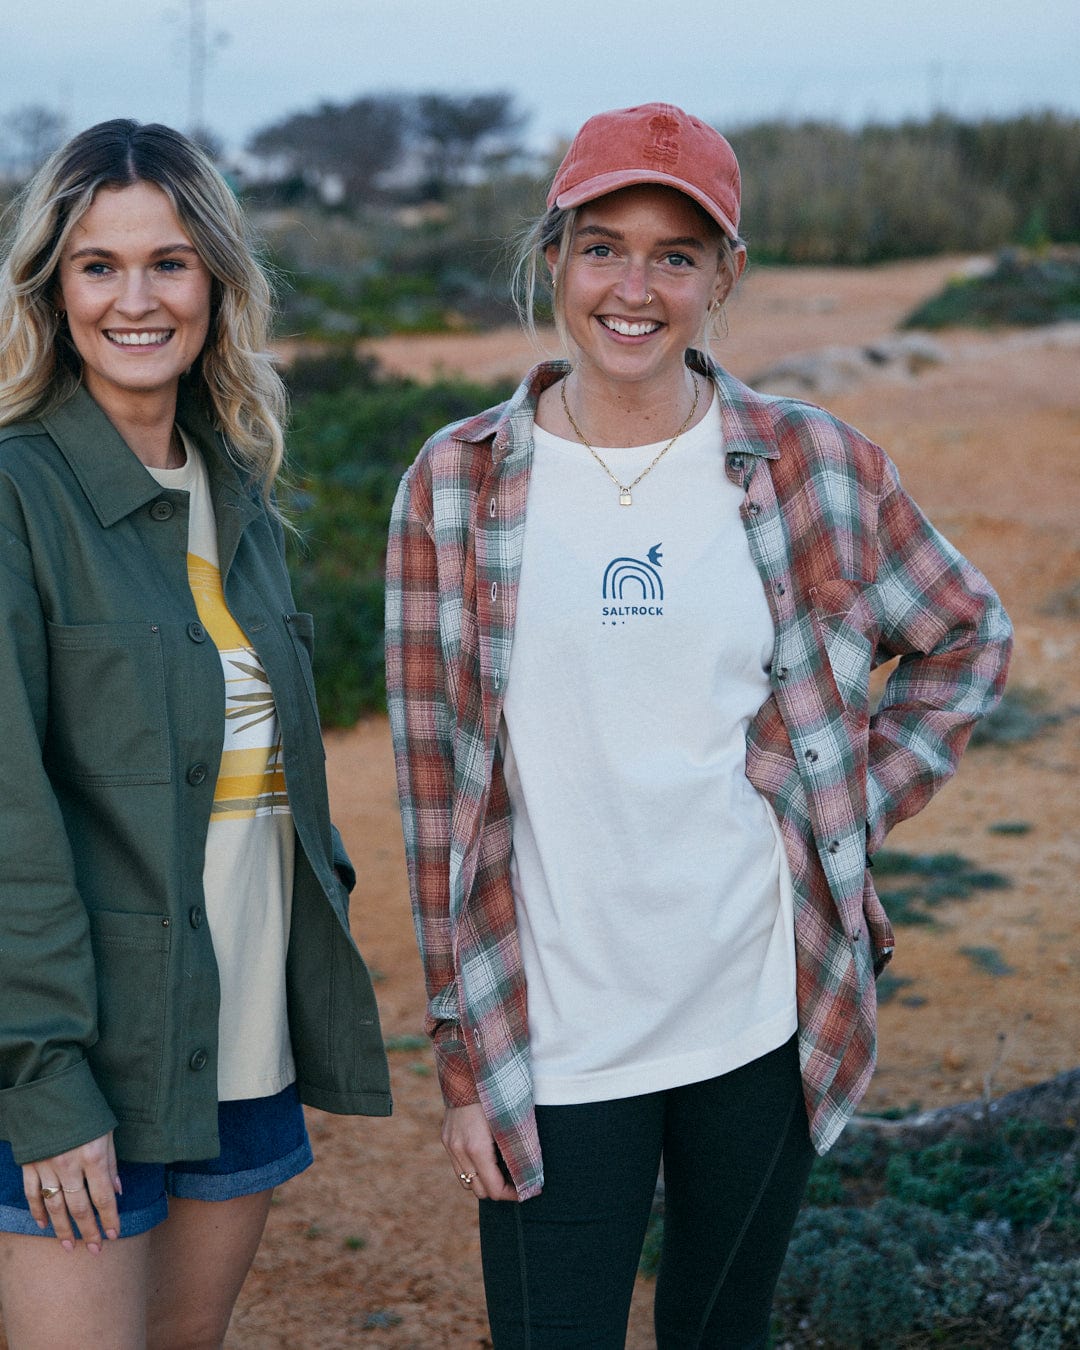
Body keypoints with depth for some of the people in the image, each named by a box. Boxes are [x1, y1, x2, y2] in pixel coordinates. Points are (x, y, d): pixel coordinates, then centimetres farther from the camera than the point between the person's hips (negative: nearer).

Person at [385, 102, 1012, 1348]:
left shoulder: (810, 465, -2)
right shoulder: (457, 485, -3)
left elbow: (969, 638, 14)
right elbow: (432, 775, 0)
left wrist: (854, 806, 1)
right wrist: (461, 1055, -1)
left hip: (765, 1023, 1)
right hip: (554, 1051, -1)